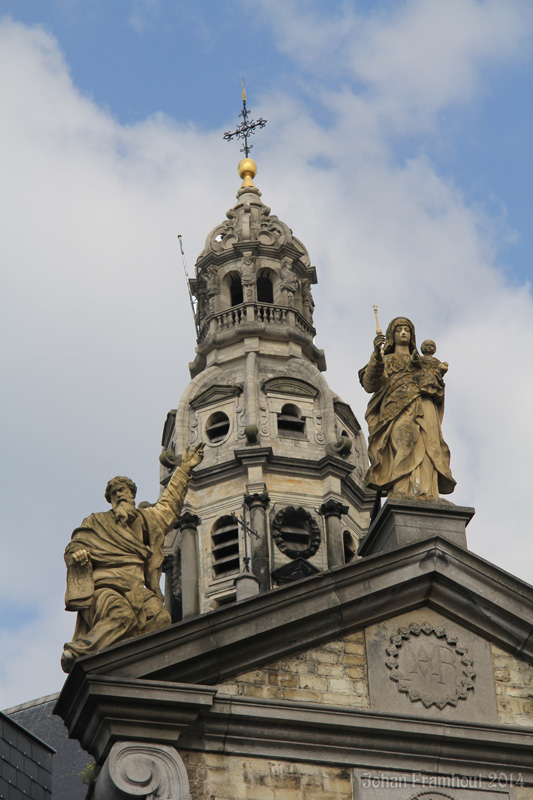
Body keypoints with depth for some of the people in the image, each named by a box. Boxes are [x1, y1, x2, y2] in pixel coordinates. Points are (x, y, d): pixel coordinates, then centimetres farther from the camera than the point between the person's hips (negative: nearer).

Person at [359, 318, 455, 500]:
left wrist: (419, 366, 4)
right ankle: (401, 492, -44)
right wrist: (377, 355, -8)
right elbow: (369, 384, 6)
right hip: (397, 407, -3)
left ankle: (428, 494, -35)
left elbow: (439, 388, 18)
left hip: (424, 406, 3)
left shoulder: (423, 362, 35)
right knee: (403, 440, -30)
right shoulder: (386, 360, 27)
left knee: (428, 446, -21)